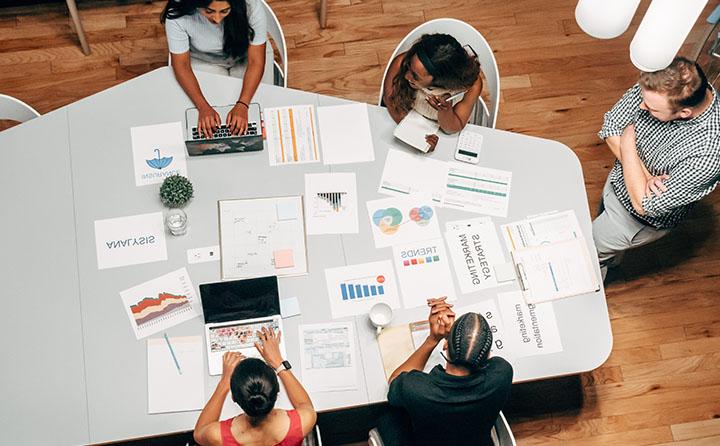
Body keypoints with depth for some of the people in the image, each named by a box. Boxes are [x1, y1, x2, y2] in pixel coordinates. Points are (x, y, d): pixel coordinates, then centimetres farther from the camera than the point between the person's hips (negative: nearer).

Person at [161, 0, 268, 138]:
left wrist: (242, 105, -39)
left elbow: (256, 62, -27)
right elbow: (182, 65, -22)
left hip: (245, 57, 1)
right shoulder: (177, 15, -33)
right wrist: (203, 106, -35)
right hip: (204, 62, 0)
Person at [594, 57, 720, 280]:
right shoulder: (656, 87, -28)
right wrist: (644, 176, -27)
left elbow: (643, 204, -34)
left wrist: (628, 140, -29)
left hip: (640, 219, -5)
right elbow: (610, 127, -15)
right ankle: (611, 259, 68)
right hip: (617, 179, 6)